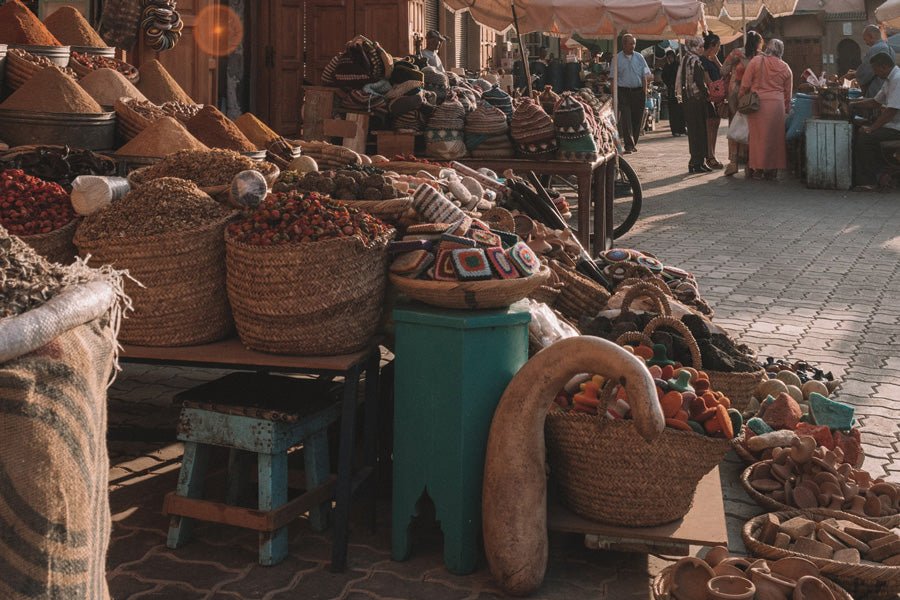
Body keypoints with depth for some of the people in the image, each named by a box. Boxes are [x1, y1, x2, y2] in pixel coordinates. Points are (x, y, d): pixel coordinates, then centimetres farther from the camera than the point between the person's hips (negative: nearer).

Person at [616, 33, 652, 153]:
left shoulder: (639, 57, 8)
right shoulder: (617, 58, 1)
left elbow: (645, 76, 9)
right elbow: (614, 78, 1)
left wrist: (644, 92, 2)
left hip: (638, 91, 3)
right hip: (623, 91, -3)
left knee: (637, 119, 6)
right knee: (625, 119, -9)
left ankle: (633, 144, 20)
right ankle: (629, 145, -11)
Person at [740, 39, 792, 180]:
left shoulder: (756, 61, 0)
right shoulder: (786, 68, 8)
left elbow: (745, 85, -2)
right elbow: (788, 94, 11)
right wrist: (786, 110, 21)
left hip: (758, 103, -2)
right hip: (777, 104, 2)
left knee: (758, 136, 4)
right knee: (775, 136, 10)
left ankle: (757, 169, 5)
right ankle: (772, 169, 14)